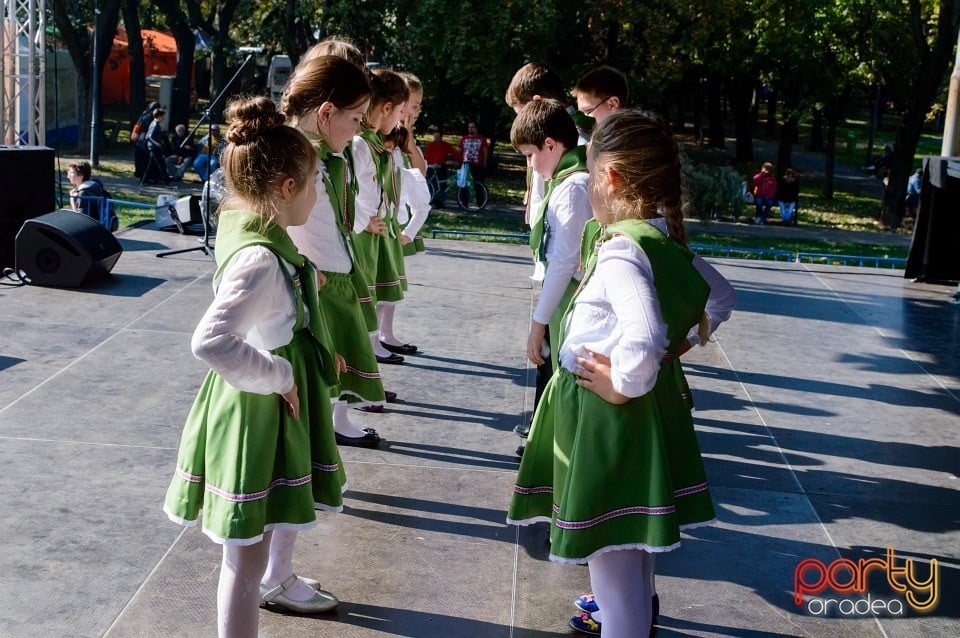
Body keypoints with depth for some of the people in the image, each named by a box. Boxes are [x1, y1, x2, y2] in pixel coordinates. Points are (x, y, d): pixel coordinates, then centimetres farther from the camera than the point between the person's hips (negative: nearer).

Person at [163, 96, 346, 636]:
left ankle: (279, 581, 55)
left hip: (283, 402, 11)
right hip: (257, 411, -11)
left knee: (291, 504, 31)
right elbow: (211, 343, -38)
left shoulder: (269, 242, 2)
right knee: (249, 549, 2)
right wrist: (277, 377, -27)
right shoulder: (260, 262, -28)